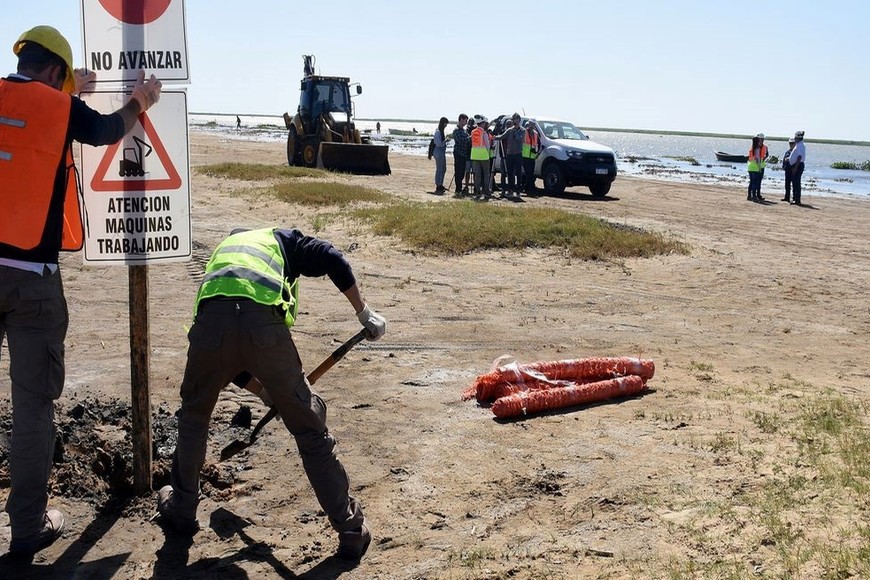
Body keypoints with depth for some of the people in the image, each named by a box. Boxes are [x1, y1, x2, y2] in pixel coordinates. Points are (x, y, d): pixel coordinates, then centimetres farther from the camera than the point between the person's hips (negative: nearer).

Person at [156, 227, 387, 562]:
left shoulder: (219, 252, 40)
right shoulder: (280, 238, 31)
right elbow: (331, 258, 8)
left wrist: (261, 389, 48)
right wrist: (363, 312, 15)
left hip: (211, 322, 3)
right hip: (265, 327, -2)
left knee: (193, 415, 31)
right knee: (309, 429, 11)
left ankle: (181, 509, 43)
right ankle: (351, 529, 18)